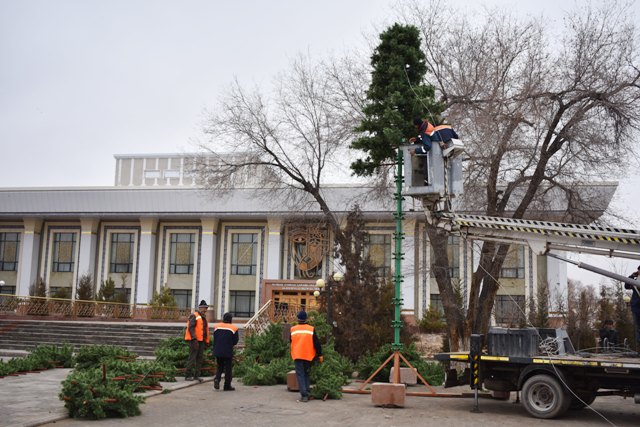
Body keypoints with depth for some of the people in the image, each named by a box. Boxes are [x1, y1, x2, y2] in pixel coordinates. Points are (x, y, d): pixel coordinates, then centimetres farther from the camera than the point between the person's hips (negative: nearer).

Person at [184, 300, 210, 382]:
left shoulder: (204, 317, 21)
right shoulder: (194, 316, -5)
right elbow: (190, 328, -15)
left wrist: (206, 342, 19)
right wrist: (194, 338, -23)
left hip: (201, 341, 8)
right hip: (194, 340, -8)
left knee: (199, 358, 8)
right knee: (192, 358, -8)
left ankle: (196, 375, 12)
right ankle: (188, 375, -4)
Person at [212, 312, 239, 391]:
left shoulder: (216, 327, 3)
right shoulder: (233, 328, -6)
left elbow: (214, 339, 7)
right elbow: (235, 341, -2)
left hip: (217, 352, 3)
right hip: (228, 352, -3)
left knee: (220, 367, 17)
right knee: (228, 369, 6)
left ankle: (217, 379, -7)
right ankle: (227, 386, 6)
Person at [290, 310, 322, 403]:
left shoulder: (292, 329, 1)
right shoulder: (311, 329, -2)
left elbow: (291, 341, 16)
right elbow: (316, 343, -2)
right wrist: (320, 355, 4)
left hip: (297, 356, -1)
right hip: (308, 356, 1)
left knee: (300, 375, 0)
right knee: (307, 374, 16)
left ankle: (304, 395, -10)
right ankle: (308, 393, 12)